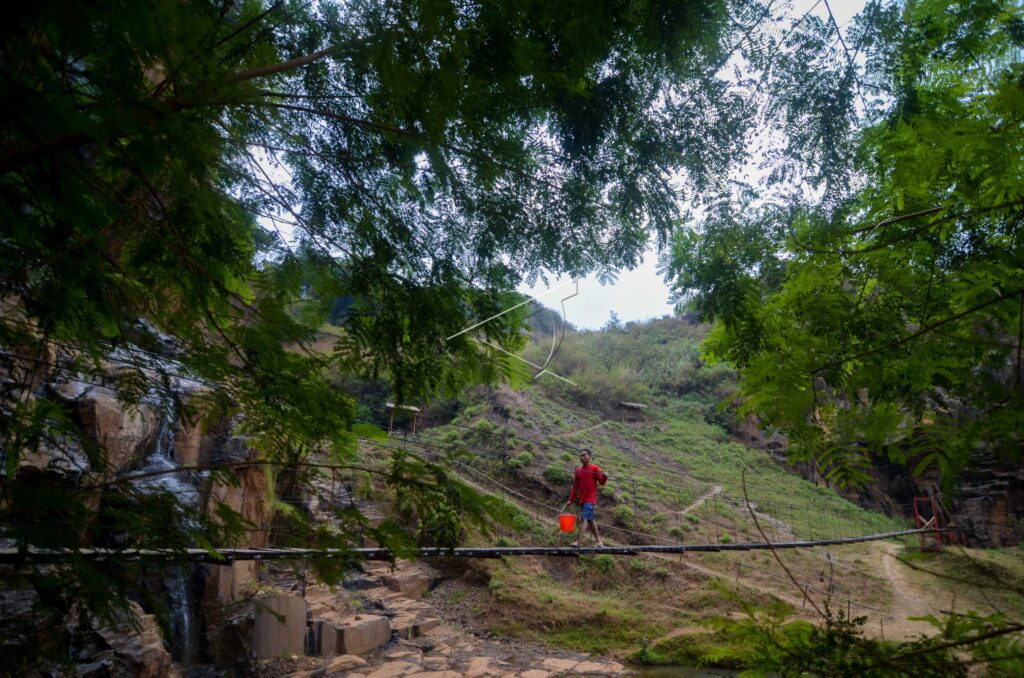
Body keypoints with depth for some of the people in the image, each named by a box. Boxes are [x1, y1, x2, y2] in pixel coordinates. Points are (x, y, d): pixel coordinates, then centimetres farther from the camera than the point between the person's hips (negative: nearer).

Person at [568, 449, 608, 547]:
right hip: (582, 499, 6)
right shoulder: (578, 470, 11)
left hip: (590, 498, -6)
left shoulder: (595, 468, -5)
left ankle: (578, 541, -21)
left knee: (584, 518, -16)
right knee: (590, 519, 11)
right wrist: (571, 499, 12)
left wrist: (605, 477, -28)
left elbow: (601, 482, -7)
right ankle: (599, 541, 20)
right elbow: (575, 486, 14)